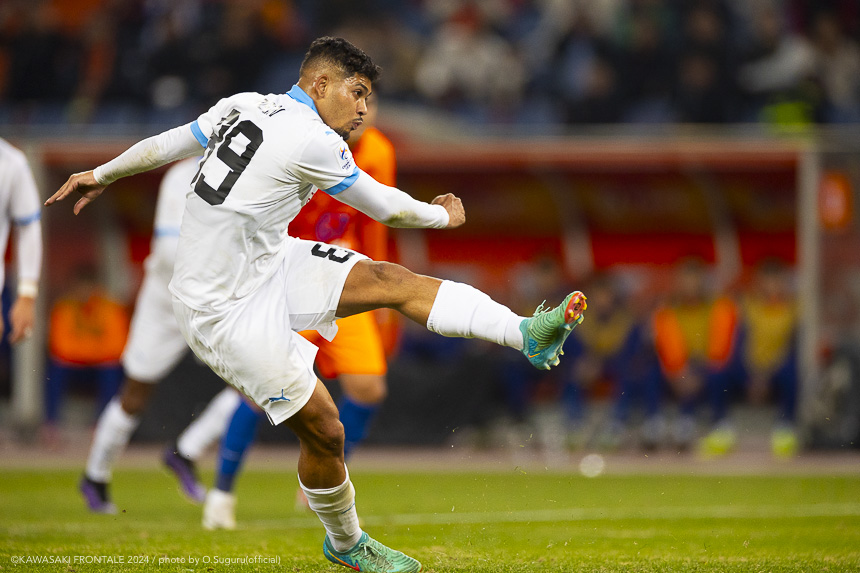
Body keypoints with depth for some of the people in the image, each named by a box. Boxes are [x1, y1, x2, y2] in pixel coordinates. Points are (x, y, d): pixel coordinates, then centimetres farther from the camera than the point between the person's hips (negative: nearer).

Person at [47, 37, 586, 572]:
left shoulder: (243, 105, 2)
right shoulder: (313, 141, -22)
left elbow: (165, 144, 14)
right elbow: (385, 207, -8)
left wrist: (101, 175, 30)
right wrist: (443, 215, 11)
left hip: (268, 263, 9)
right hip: (226, 310, -9)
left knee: (393, 280, -7)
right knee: (323, 429, -5)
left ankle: (529, 334, -15)